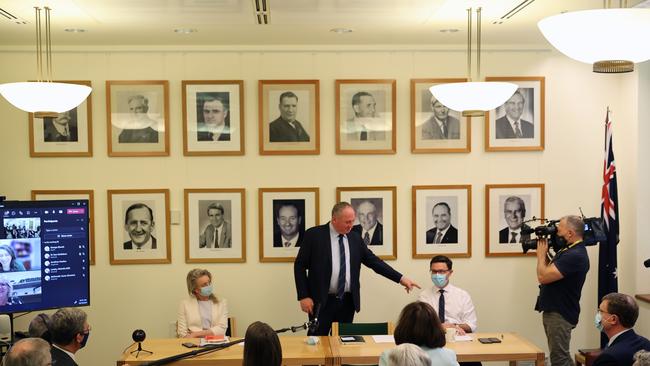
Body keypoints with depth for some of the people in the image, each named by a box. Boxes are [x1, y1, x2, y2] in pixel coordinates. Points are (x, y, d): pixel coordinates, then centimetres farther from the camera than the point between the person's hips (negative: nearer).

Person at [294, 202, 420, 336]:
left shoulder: (355, 238, 5)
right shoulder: (314, 235, -7)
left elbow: (373, 261, 8)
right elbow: (300, 266, -5)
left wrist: (401, 278, 1)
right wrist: (303, 296, -11)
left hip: (347, 301, 4)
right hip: (322, 301, -4)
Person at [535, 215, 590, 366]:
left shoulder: (575, 255, -23)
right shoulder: (568, 251, 10)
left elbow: (543, 277, -25)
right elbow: (550, 272, 18)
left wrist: (541, 254, -10)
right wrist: (545, 253, 6)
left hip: (560, 314, -10)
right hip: (553, 310, 10)